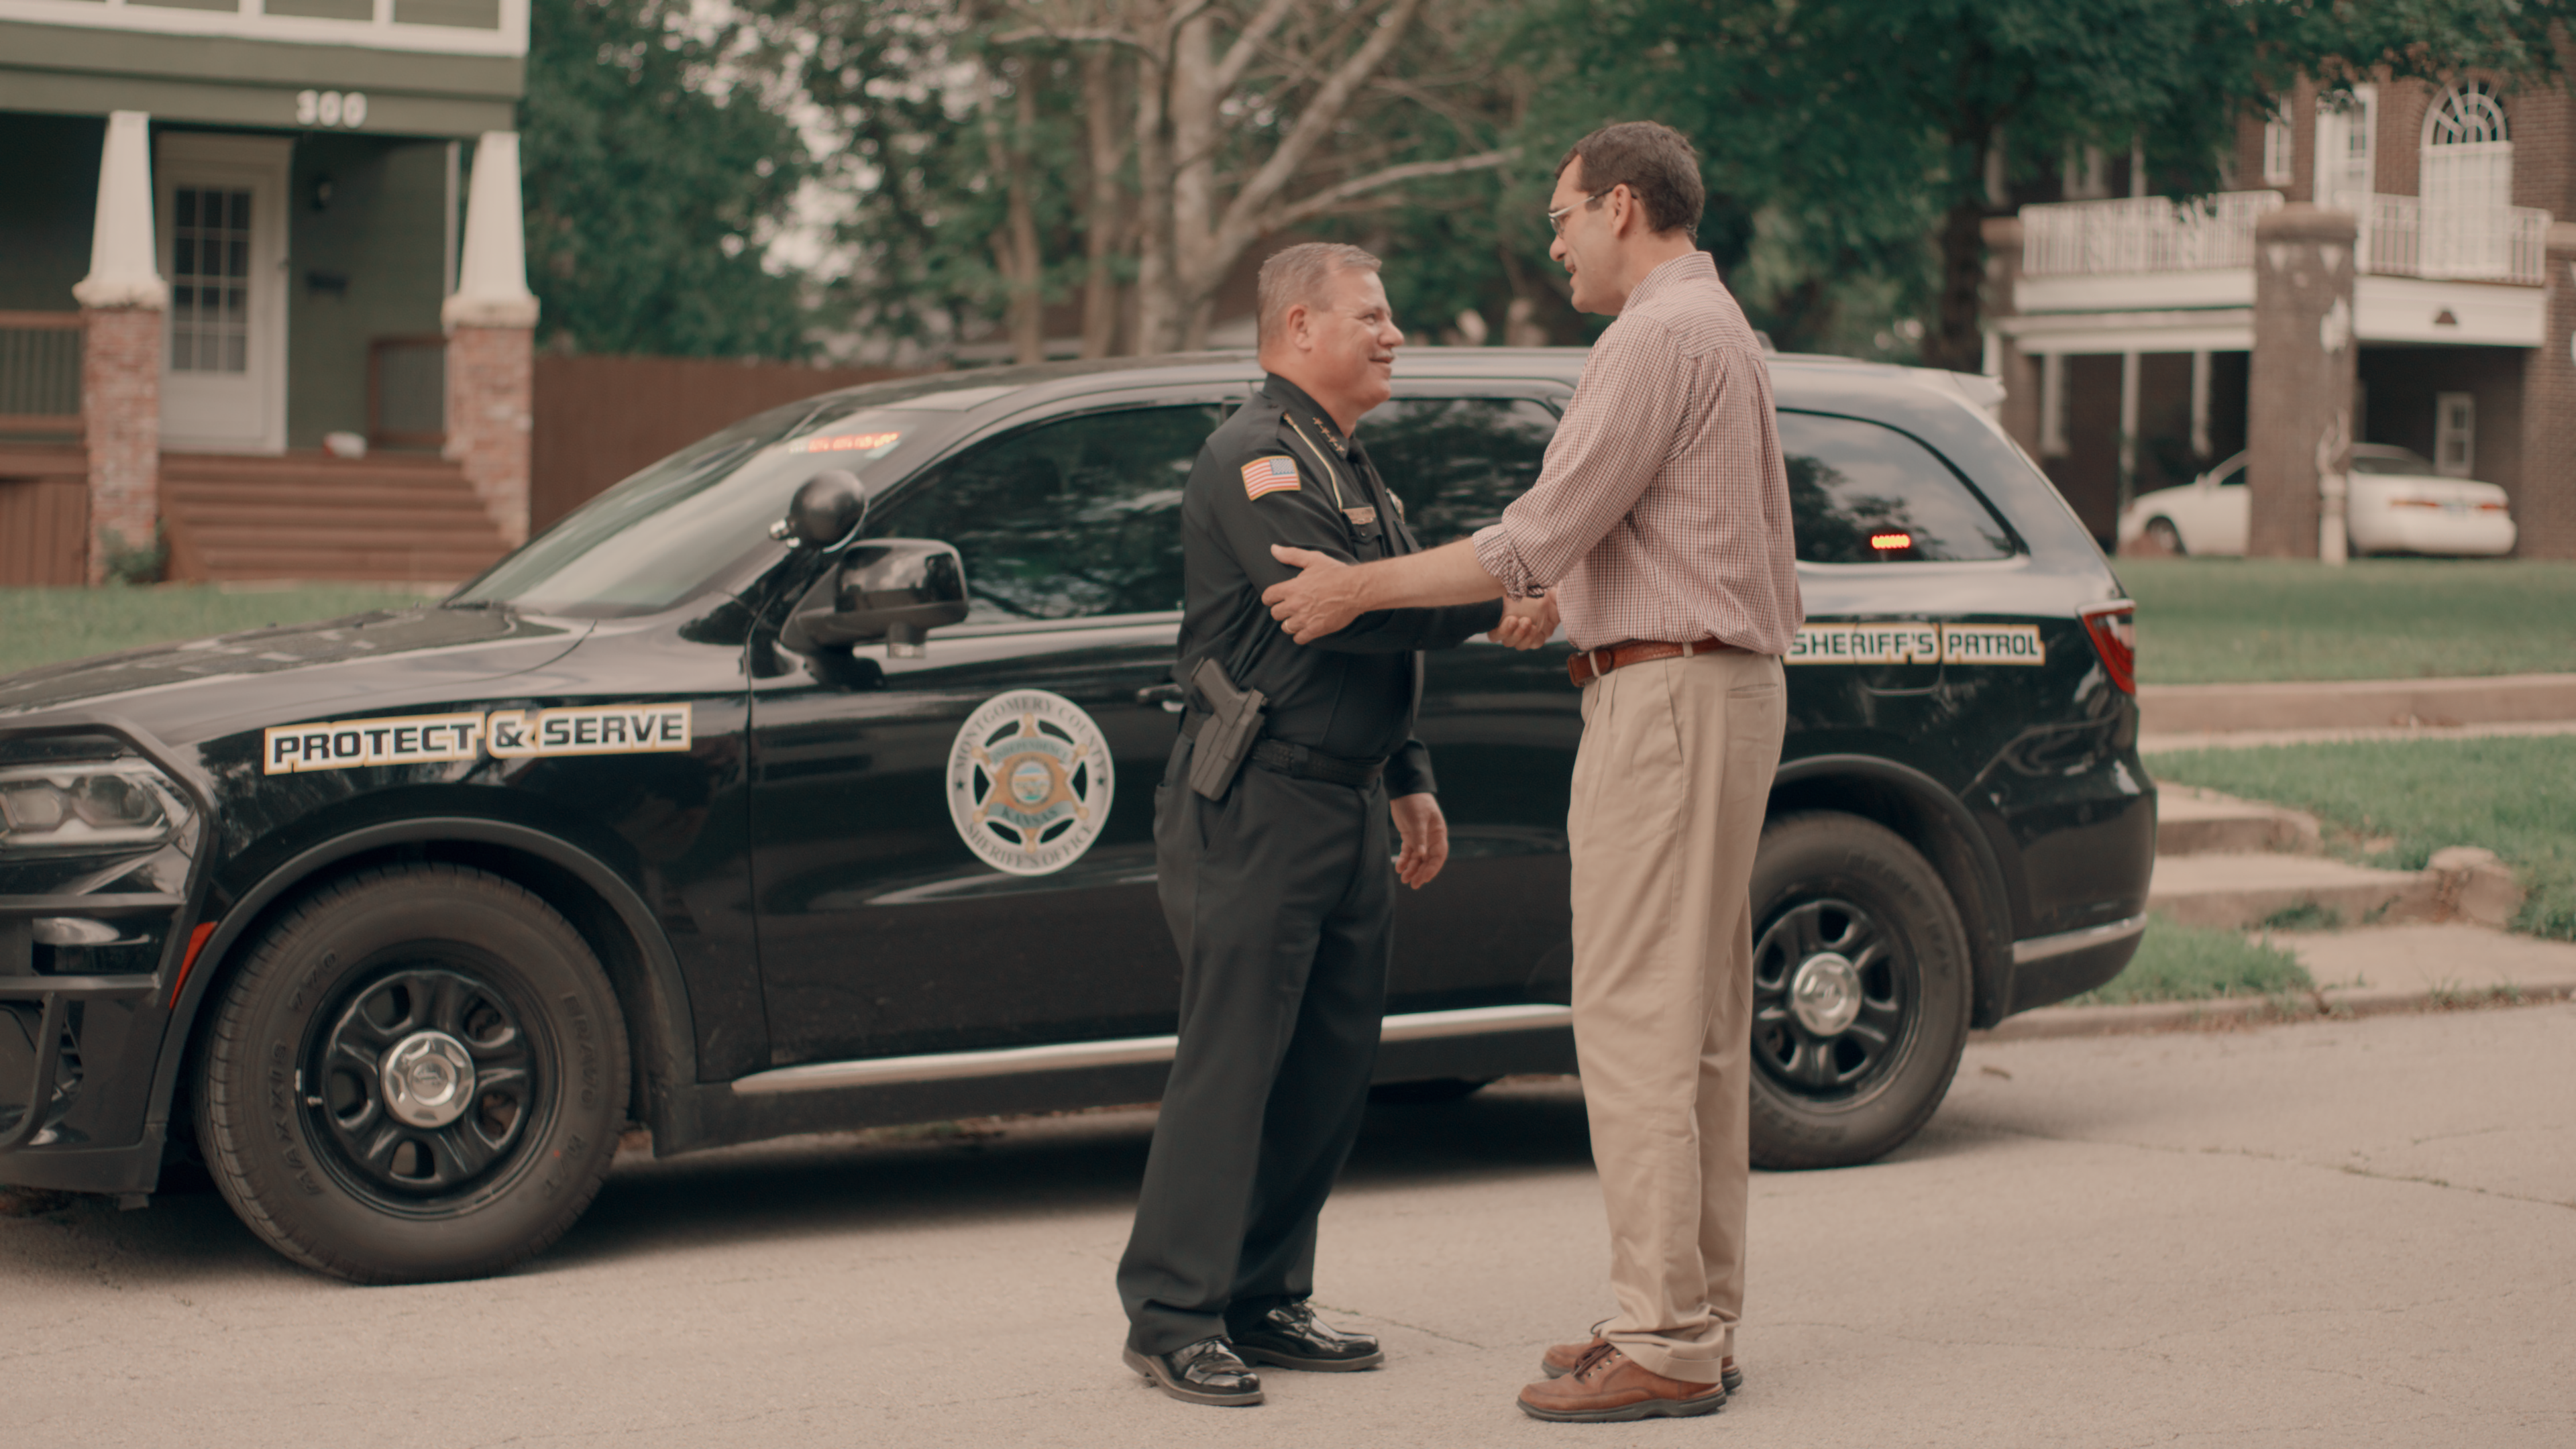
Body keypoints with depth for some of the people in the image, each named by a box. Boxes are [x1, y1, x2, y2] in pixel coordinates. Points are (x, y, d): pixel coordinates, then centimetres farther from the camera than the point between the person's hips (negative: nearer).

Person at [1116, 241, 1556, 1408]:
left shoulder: (1348, 466, 22)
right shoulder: (1254, 456, -11)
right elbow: (1329, 605, -24)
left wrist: (1410, 784, 24)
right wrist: (1490, 611, -18)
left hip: (1348, 806, 10)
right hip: (1259, 804, -10)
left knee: (1332, 1062, 8)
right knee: (1231, 1060, -8)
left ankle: (1262, 1301, 15)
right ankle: (1173, 1315, -4)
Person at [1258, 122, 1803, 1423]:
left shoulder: (1660, 338, -14)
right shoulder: (1718, 328, 20)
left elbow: (1539, 539, -17)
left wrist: (1360, 588, -9)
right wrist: (1564, 595, 31)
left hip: (1667, 696, -11)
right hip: (1725, 682, 11)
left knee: (1635, 1020, -10)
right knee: (1696, 1023, 11)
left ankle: (1664, 1344, -10)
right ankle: (1697, 1317, 15)